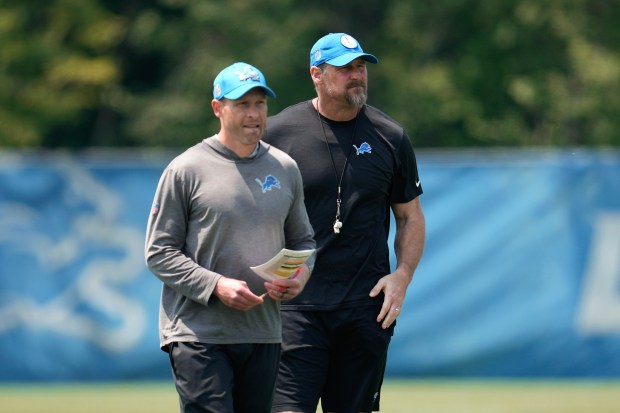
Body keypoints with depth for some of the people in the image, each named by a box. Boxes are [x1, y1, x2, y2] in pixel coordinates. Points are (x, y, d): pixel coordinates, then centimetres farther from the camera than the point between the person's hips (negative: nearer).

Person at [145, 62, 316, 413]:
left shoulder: (285, 169, 12)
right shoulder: (186, 170, -4)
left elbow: (302, 239, 21)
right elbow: (159, 253, -5)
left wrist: (300, 275, -2)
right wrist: (216, 286, -17)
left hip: (264, 334, 5)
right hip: (198, 335, -5)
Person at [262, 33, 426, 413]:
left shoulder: (390, 137, 8)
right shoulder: (277, 132, 0)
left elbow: (411, 217, 16)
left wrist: (402, 275, 0)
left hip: (367, 308, 3)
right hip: (296, 306, -3)